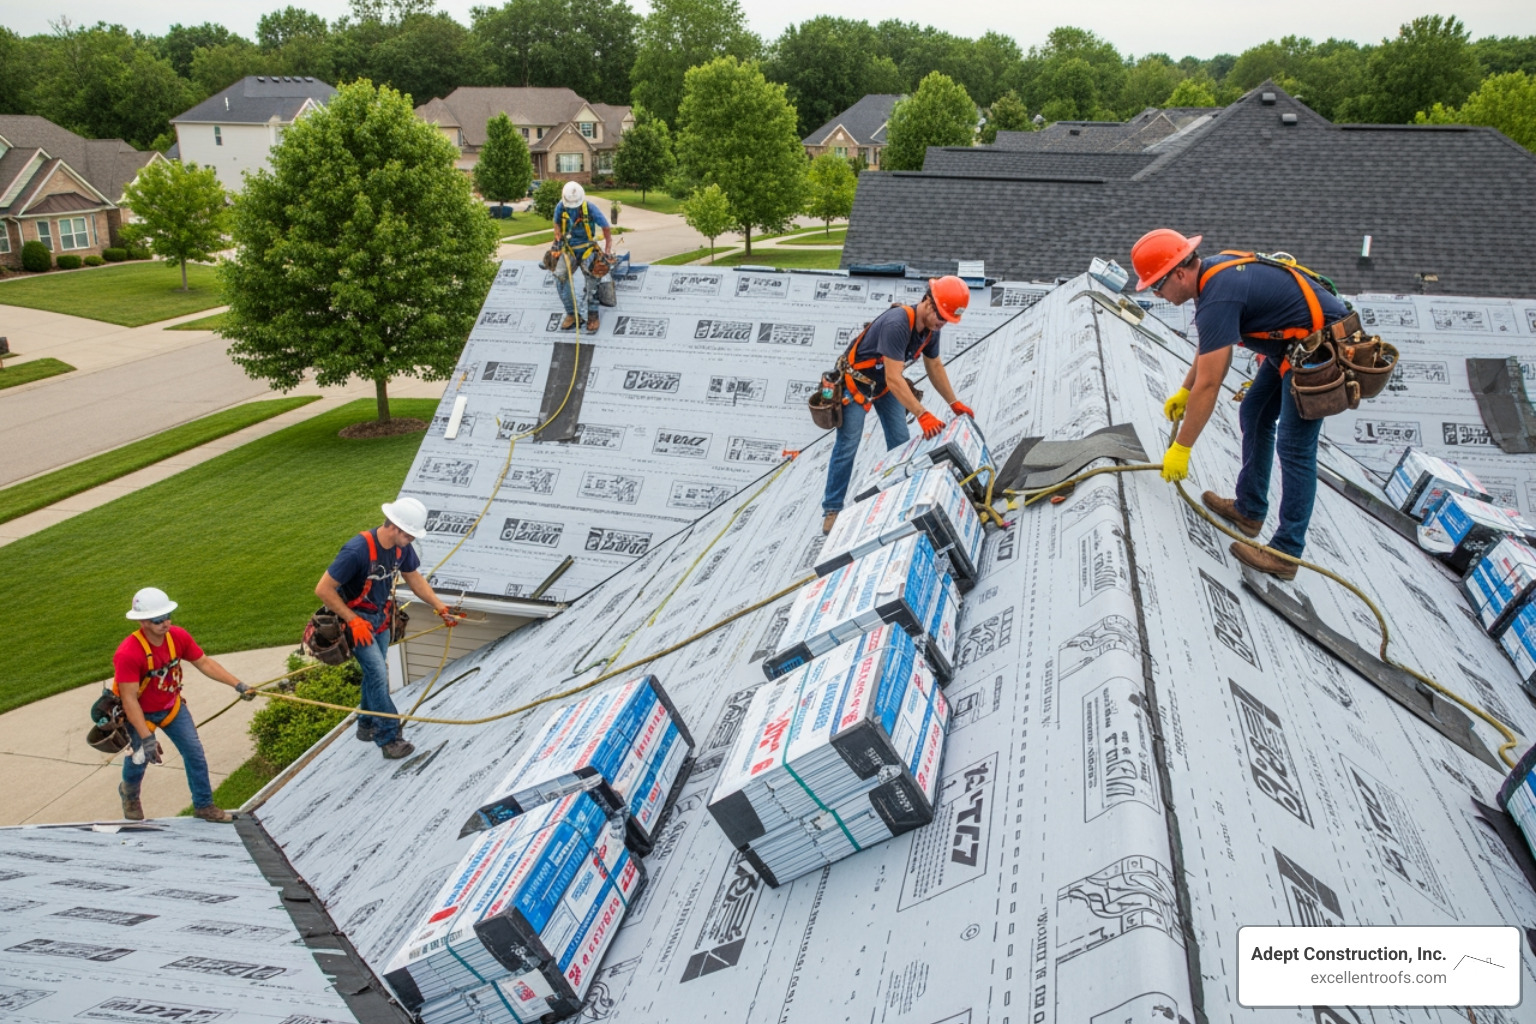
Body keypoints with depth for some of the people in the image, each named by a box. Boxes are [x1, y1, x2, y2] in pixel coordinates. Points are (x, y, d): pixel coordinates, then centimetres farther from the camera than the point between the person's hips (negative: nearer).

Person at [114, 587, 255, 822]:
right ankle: (129, 794, 44)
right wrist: (146, 738, -33)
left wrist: (238, 685, -10)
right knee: (140, 759, 8)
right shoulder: (128, 653, -35)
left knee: (195, 753, 2)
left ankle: (203, 805, 19)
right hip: (139, 712, -4)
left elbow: (204, 663, -4)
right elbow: (129, 700, -31)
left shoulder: (178, 636, -19)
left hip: (172, 706, 4)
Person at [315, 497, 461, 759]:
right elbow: (323, 590, -27)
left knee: (375, 672, 18)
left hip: (380, 617, 7)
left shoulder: (401, 547, -11)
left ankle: (367, 726, 36)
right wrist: (353, 621, -26)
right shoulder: (357, 551, -33)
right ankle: (389, 738, -3)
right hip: (357, 620, -7)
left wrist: (440, 607, -3)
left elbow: (414, 578, 6)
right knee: (378, 674, -12)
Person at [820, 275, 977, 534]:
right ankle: (832, 509, 3)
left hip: (887, 383, 8)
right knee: (847, 447, -6)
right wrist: (922, 415, -44)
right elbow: (894, 378, -40)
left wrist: (954, 402, 3)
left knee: (900, 443, 5)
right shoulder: (897, 324, -38)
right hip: (856, 381, -8)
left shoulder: (931, 327, -11)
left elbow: (934, 366, 6)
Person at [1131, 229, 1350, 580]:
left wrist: (1181, 449, -18)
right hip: (1296, 342, 11)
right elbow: (1213, 349, 18)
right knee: (1254, 414, 17)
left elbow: (1208, 386, -25)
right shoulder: (1213, 271, 3)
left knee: (1294, 446, -8)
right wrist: (1184, 391, 23)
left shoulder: (1218, 299, -27)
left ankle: (1286, 553, -2)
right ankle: (1249, 510, 28)